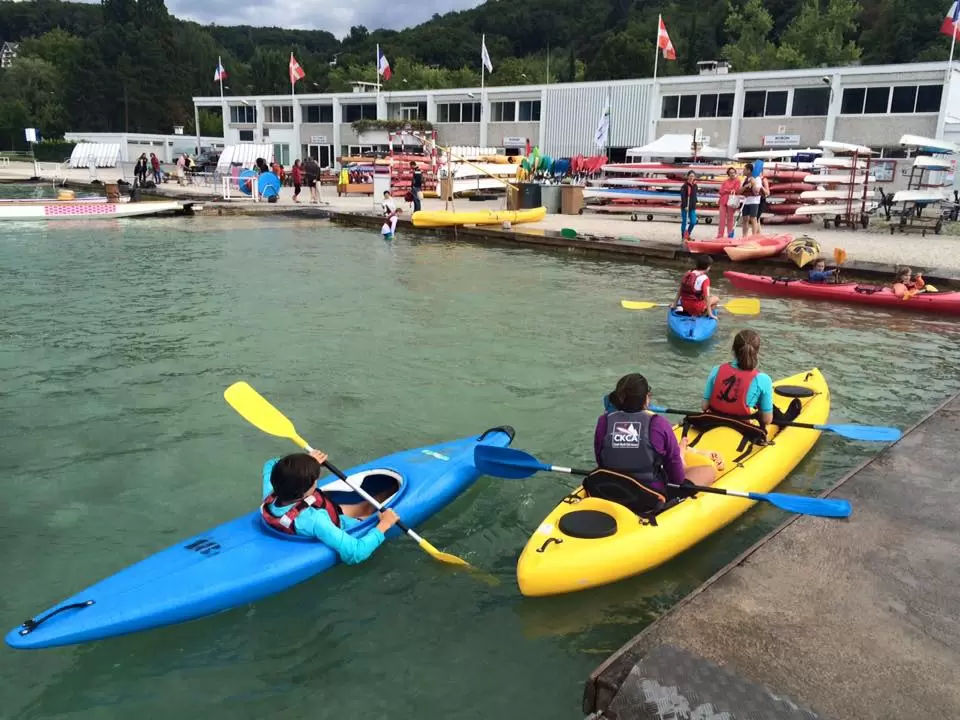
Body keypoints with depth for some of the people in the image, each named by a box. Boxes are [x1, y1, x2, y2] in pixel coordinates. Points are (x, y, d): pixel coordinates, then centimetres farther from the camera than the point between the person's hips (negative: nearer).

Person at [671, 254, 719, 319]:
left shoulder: (687, 273, 0)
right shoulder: (704, 278, -18)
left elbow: (680, 290, 8)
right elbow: (706, 297, -19)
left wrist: (675, 303, 18)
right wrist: (710, 314, -13)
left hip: (684, 304, 7)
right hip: (696, 307, -7)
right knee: (716, 299, 13)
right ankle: (701, 314, -1)